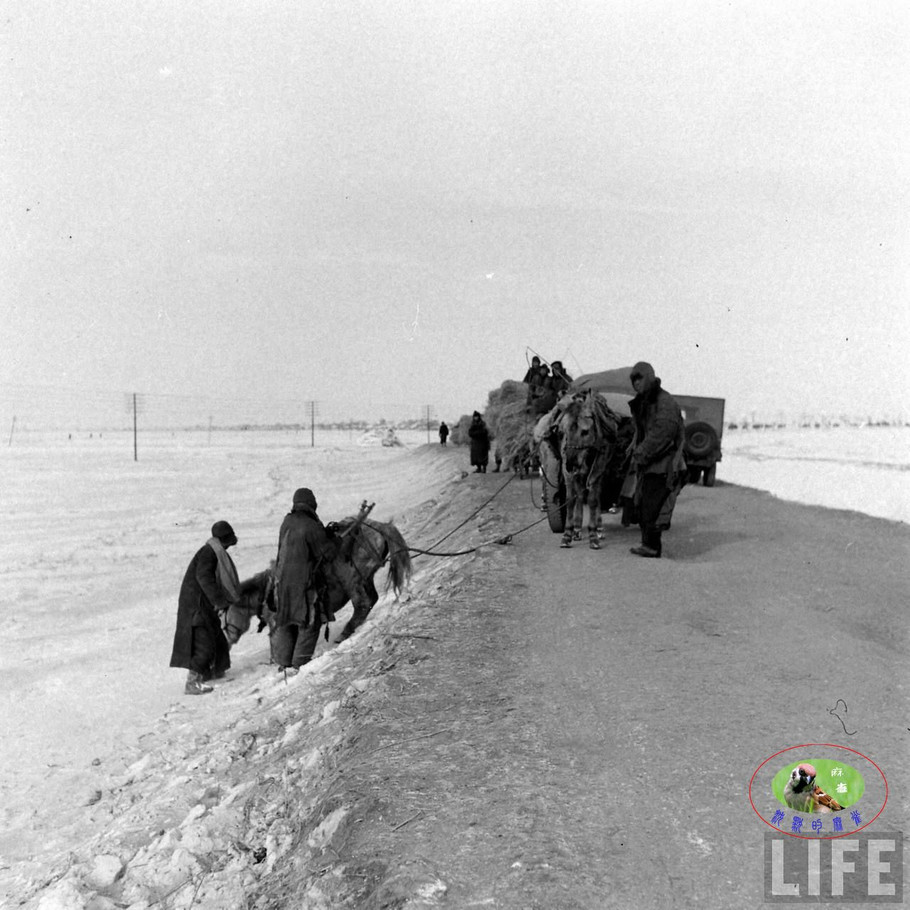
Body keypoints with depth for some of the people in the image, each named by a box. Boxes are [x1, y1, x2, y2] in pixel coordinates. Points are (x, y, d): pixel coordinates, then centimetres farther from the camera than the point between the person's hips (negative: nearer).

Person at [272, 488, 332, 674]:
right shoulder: (313, 527, -16)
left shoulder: (287, 522, 3)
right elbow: (327, 553, -13)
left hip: (282, 578, 6)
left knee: (284, 622, 17)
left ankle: (283, 663, 22)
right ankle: (299, 663, 6)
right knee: (309, 622, 8)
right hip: (303, 581, -6)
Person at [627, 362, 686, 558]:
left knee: (650, 507, -11)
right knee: (641, 504, 11)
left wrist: (642, 454, -18)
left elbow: (662, 433, -22)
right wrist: (635, 451, 8)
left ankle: (652, 548, -3)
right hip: (647, 464, 9)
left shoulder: (665, 402, -14)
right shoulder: (642, 403, 15)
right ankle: (648, 544, 21)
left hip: (662, 464, -9)